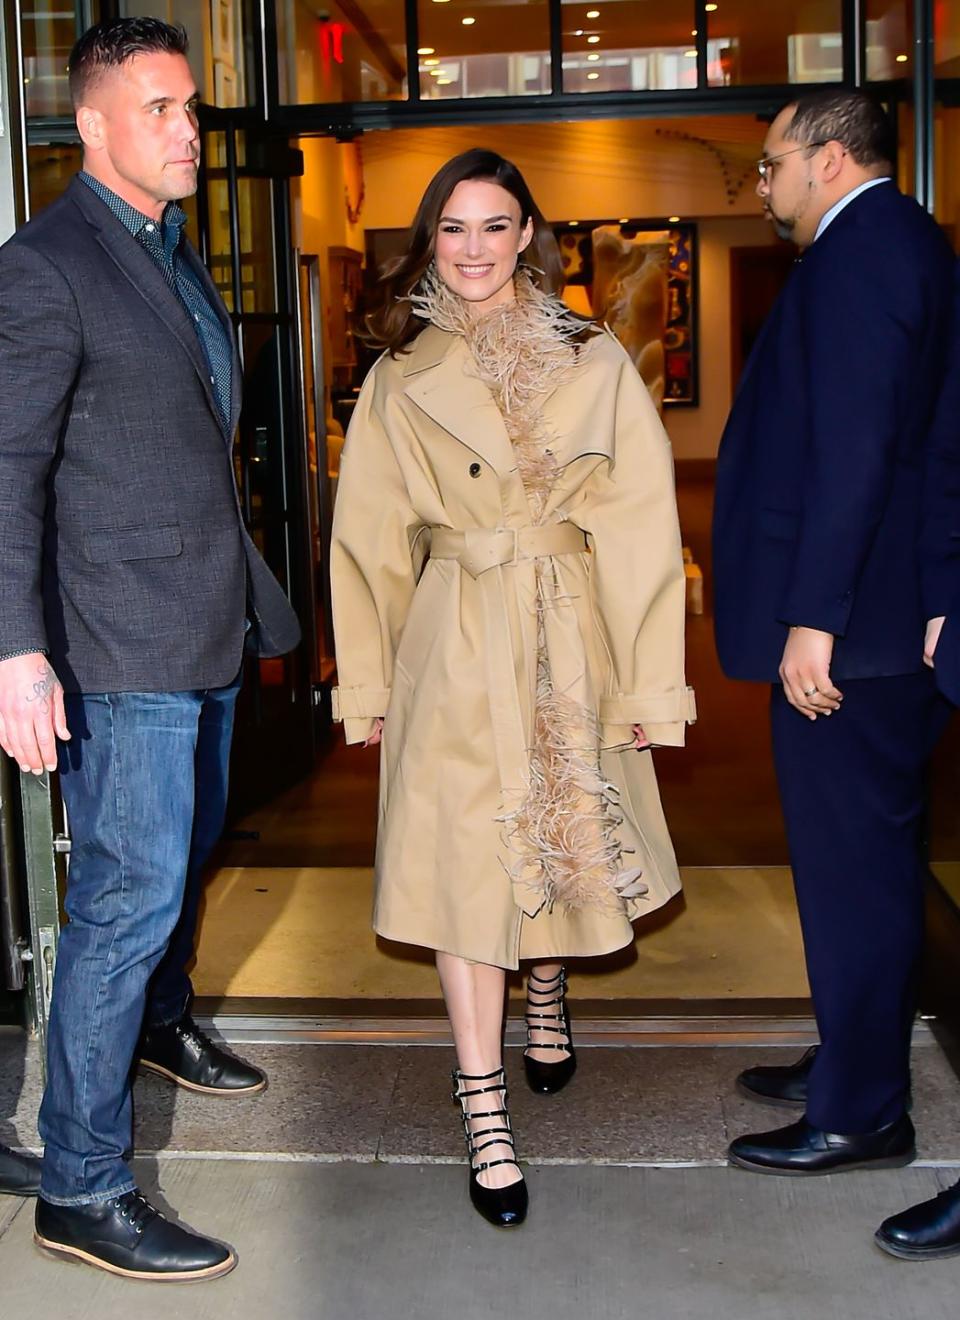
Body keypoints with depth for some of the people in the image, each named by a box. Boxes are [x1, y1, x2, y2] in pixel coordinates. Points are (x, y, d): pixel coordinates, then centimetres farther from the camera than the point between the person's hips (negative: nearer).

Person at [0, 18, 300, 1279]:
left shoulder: (176, 253, 15)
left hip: (208, 625, 9)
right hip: (120, 640, -9)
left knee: (184, 851, 23)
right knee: (130, 893, -7)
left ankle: (161, 1023, 48)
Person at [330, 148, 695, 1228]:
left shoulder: (594, 361, 0)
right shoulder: (400, 377, 5)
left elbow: (642, 525, -3)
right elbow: (368, 539, 8)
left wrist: (653, 679, -6)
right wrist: (368, 685, 6)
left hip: (572, 636, 1)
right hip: (455, 643, 0)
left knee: (561, 829, 14)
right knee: (465, 856, -6)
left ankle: (548, 1000, 45)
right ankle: (485, 1117, 0)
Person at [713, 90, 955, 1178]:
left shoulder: (857, 252, -14)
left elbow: (853, 451, -22)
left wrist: (812, 618, -22)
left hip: (845, 630, -11)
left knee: (850, 863, -2)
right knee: (864, 855, 18)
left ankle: (859, 1114, 9)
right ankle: (856, 1061, 32)